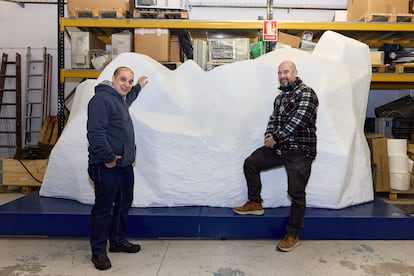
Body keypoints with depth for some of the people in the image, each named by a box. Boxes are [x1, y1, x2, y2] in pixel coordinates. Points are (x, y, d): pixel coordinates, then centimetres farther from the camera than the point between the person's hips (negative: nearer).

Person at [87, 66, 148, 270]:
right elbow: (95, 132, -24)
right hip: (107, 167, -10)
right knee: (103, 208, -1)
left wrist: (138, 87, 52)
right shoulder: (102, 99, -15)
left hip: (125, 164, 10)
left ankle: (118, 241, 32)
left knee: (124, 204, 17)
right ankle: (98, 251, 12)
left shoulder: (120, 100, 16)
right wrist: (108, 157, -22)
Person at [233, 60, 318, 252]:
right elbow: (273, 119, 17)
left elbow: (298, 121, -19)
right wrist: (268, 138, -2)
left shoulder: (306, 93, -10)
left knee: (296, 193, -4)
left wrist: (276, 138, -14)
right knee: (250, 163, 10)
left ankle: (293, 235, 10)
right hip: (279, 147, 8)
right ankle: (255, 203, 24)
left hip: (300, 151, -8)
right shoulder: (280, 96, 16)